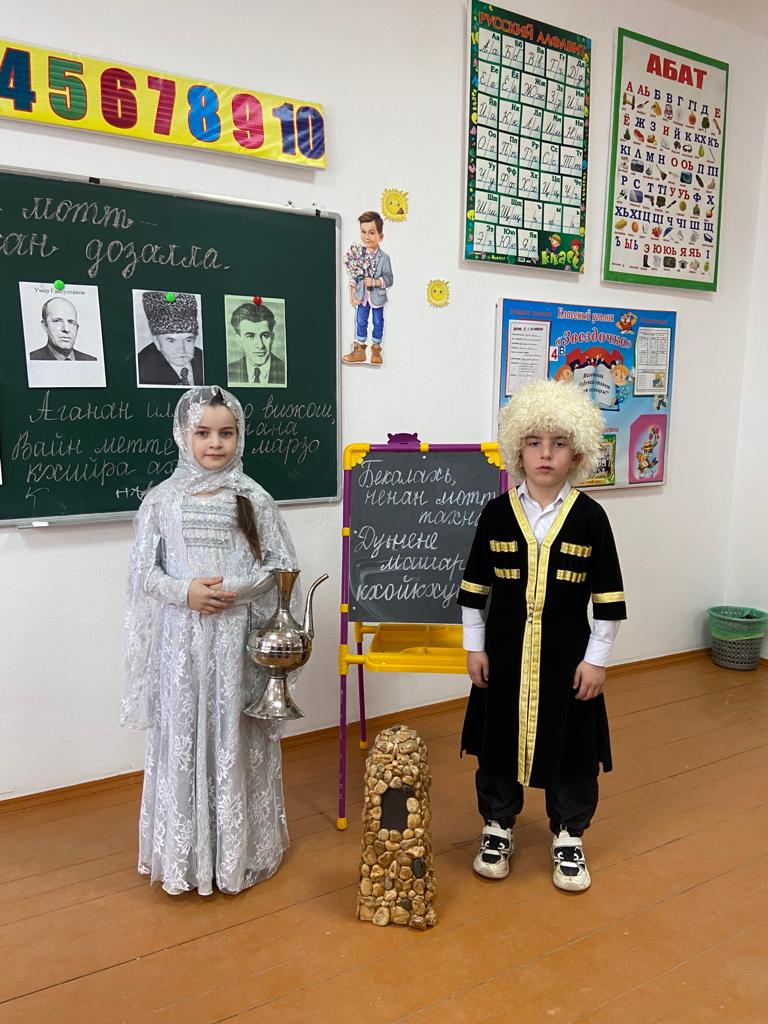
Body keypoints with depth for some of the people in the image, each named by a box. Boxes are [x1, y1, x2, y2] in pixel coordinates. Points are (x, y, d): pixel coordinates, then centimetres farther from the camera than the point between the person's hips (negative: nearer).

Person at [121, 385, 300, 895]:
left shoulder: (254, 499, -2)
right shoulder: (162, 500, 0)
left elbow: (281, 565, 0)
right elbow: (144, 572, 2)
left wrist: (236, 588, -15)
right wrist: (185, 591, -15)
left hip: (239, 638, 0)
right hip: (183, 640, 1)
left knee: (237, 738, 9)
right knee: (184, 739, 9)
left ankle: (241, 848, 29)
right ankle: (188, 852, 29)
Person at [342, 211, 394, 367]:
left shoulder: (383, 258, -12)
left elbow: (389, 279, -14)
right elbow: (353, 276, 3)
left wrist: (374, 282, -27)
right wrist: (352, 294, -4)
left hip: (377, 297, -3)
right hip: (361, 297, 3)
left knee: (378, 322, 10)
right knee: (360, 322, 11)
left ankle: (376, 350, 24)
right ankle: (360, 349, 23)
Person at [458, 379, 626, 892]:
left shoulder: (590, 517, -7)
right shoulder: (497, 512, -5)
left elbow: (608, 598, -3)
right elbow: (474, 588, 2)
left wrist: (597, 658, -4)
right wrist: (474, 647, 1)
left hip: (567, 655, 0)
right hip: (505, 652, 1)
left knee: (572, 746, 13)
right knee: (499, 740, 13)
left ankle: (569, 837, 36)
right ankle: (498, 827, 36)